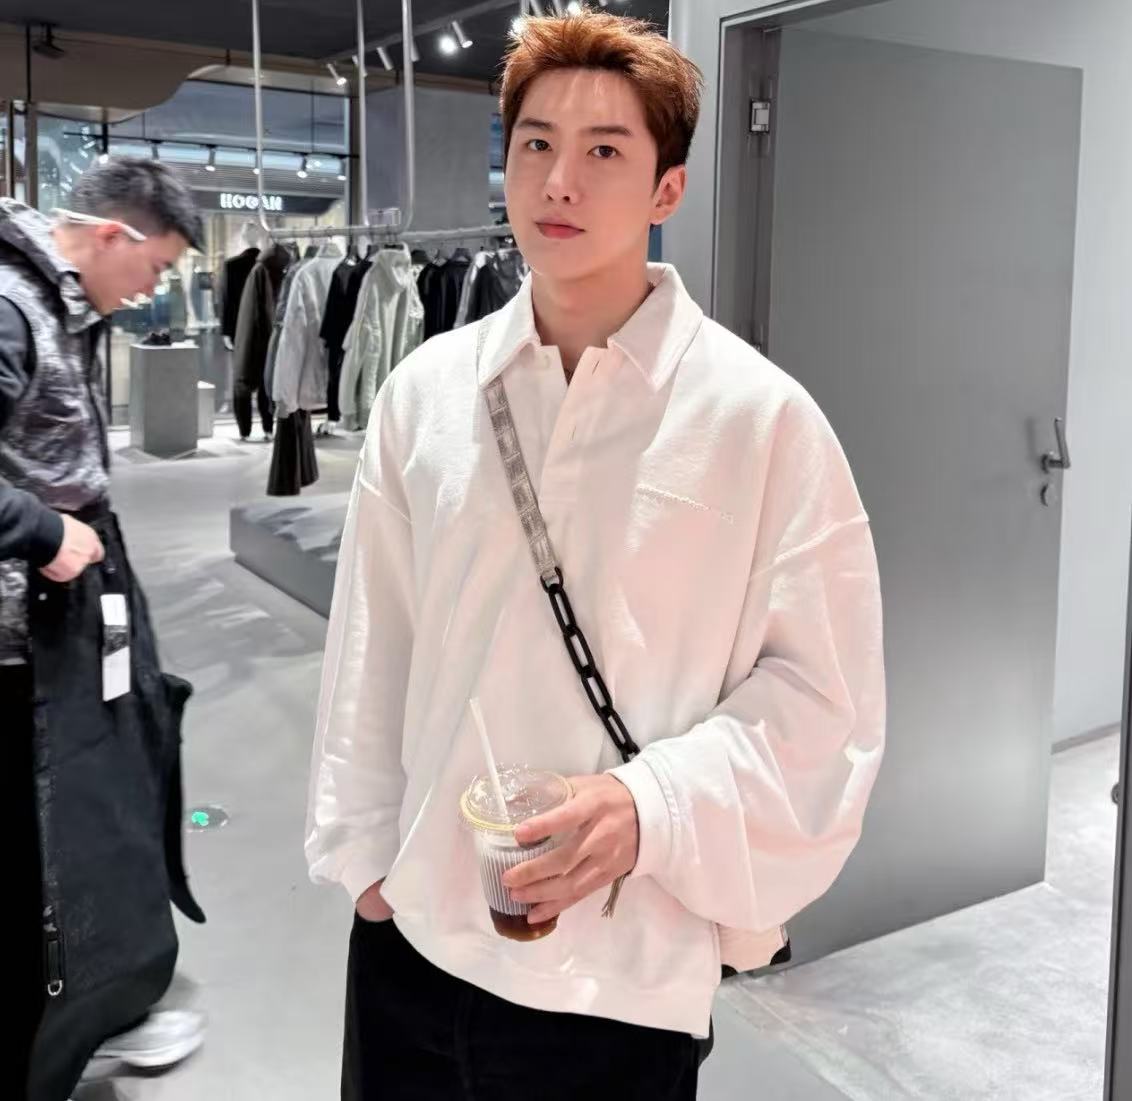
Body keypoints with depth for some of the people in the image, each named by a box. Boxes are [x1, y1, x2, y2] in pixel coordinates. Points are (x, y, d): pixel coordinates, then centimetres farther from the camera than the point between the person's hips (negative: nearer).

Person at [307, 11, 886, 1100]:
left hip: (624, 969, -3)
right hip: (413, 932, 3)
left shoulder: (760, 417, -10)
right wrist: (363, 851, 9)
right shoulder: (427, 393, 0)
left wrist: (649, 804, -19)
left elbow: (823, 692, -7)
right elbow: (372, 648, 5)